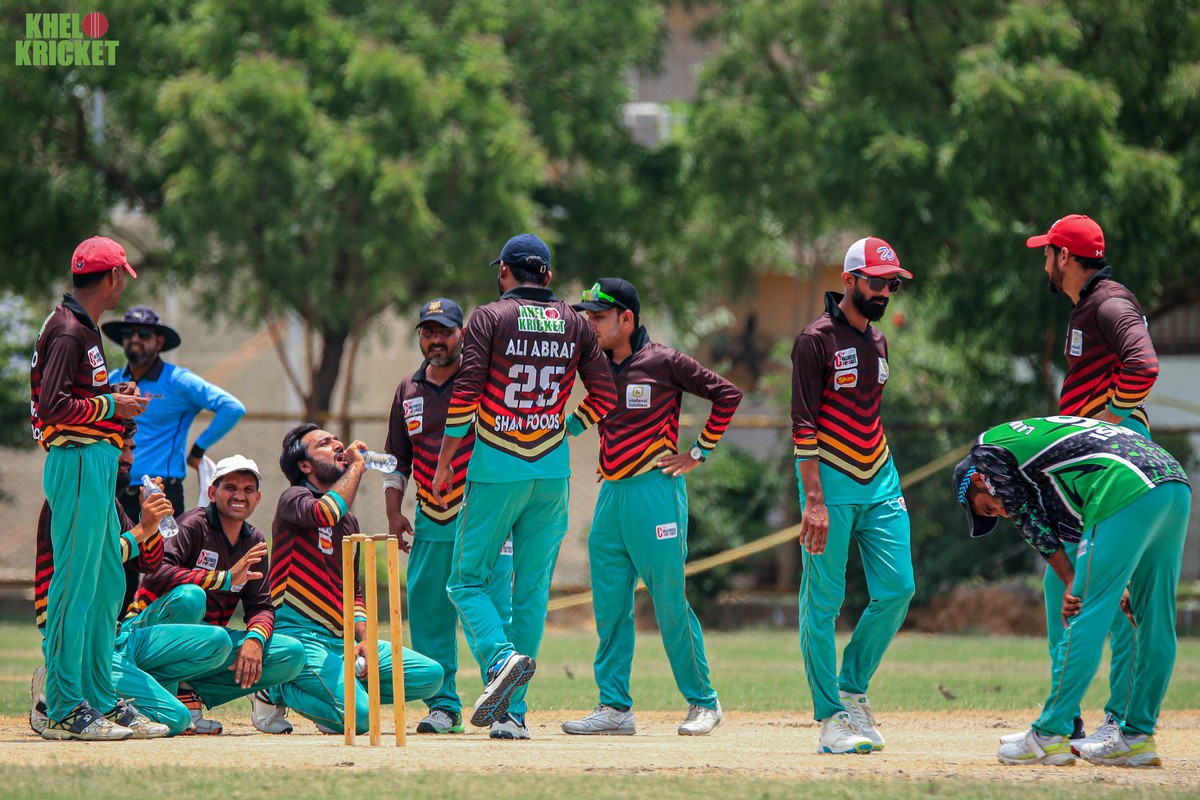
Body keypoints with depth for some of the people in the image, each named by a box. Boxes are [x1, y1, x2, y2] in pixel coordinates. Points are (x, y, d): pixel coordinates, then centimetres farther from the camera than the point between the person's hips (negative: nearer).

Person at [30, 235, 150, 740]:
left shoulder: (84, 327, 18)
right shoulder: (68, 331, -14)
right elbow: (55, 405, -21)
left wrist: (115, 399, 9)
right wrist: (111, 406, -13)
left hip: (96, 467, 11)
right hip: (78, 465, -11)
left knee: (108, 583, 14)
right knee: (75, 585, -10)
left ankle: (98, 699, 21)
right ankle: (64, 711, -9)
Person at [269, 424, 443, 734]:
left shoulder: (348, 521, 22)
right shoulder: (294, 499, -2)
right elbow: (324, 513, -26)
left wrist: (363, 638, 6)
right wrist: (356, 465, -12)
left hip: (343, 639, 8)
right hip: (302, 636, -8)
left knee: (431, 675, -3)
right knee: (360, 717, -26)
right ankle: (278, 691, -2)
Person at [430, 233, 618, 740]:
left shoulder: (490, 318, -4)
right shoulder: (574, 324, 8)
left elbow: (466, 395, -11)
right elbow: (605, 396, 6)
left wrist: (445, 464, -5)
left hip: (496, 469, -4)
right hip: (553, 470, 4)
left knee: (468, 580, 4)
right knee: (533, 590, 7)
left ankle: (500, 658, -23)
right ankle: (513, 711, 4)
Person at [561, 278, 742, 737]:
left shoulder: (663, 363, -8)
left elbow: (727, 394, -6)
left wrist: (700, 453, -6)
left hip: (655, 491, -7)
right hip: (611, 493, 7)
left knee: (669, 603, -5)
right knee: (609, 605, 5)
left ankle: (704, 702, 6)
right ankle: (615, 707, 9)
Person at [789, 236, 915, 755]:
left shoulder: (877, 342, 14)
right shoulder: (817, 340, -9)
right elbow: (803, 424, -14)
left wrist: (887, 487, 16)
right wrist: (815, 500, -21)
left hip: (879, 483, 7)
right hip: (831, 481, -7)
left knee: (897, 590, 0)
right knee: (823, 600, -4)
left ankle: (853, 689, 16)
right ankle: (831, 717, 0)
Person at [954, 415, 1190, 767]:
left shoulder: (987, 450, 14)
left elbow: (1032, 520, 6)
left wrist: (1073, 584, 9)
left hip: (1127, 490, -9)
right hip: (1176, 482, 9)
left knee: (1086, 617, -4)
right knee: (1156, 623, 12)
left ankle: (1049, 736, 0)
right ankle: (1136, 738, 18)